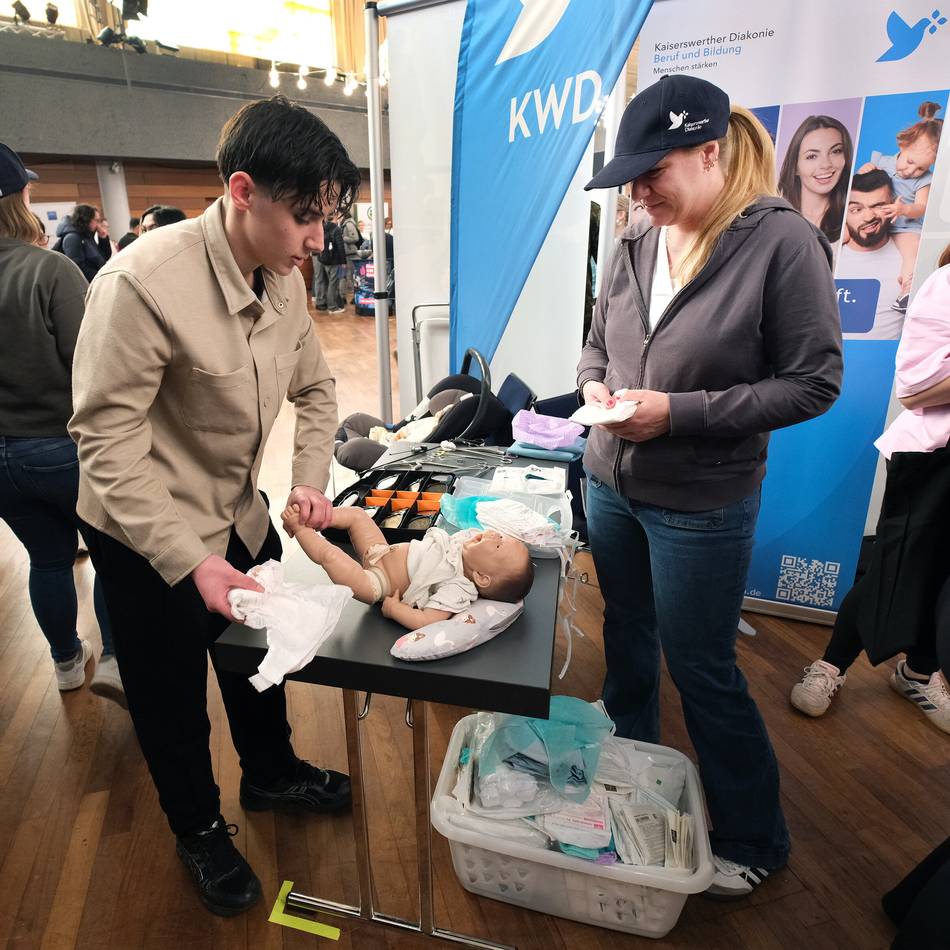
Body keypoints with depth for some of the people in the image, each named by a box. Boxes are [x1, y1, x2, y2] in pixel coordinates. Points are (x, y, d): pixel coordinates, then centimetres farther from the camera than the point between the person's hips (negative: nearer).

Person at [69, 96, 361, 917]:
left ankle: (271, 774, 53)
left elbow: (316, 388, 6)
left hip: (240, 513, 6)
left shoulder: (283, 280, -8)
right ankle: (199, 830, 45)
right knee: (172, 697, 16)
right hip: (147, 537, -6)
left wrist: (310, 478, -8)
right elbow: (107, 444, -25)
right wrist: (190, 561, -29)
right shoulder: (143, 283, -29)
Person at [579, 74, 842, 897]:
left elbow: (813, 383, -14)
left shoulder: (783, 242, -14)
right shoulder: (636, 245, 1)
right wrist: (593, 385, -9)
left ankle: (753, 839, 35)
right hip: (610, 483, 6)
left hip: (701, 505, -6)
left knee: (702, 669, 7)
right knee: (626, 633, 22)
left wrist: (679, 411, -21)